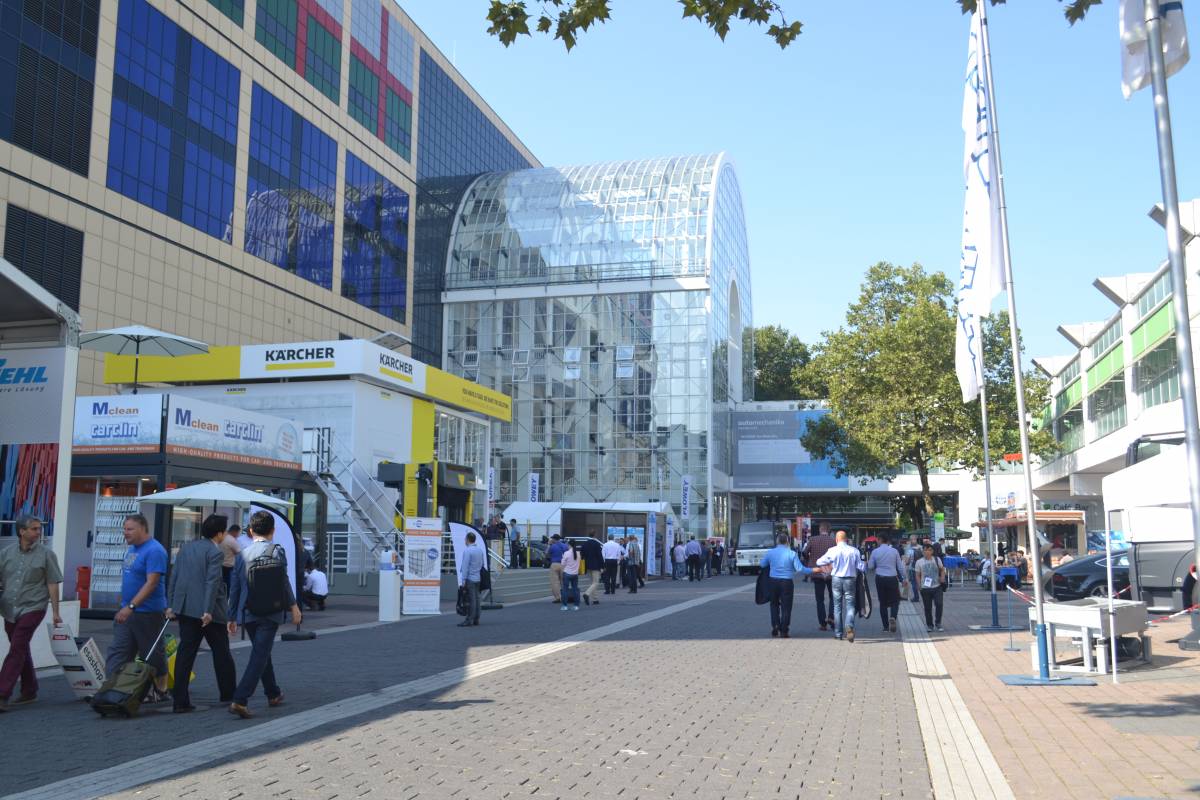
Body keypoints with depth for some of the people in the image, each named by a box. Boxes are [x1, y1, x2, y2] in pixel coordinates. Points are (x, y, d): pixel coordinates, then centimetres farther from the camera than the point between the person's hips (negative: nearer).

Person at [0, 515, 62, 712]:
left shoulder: (46, 554, -4)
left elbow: (52, 584, -4)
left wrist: (55, 612, -6)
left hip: (32, 609, -5)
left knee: (16, 651, -11)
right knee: (22, 651, 15)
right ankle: (29, 691, 27)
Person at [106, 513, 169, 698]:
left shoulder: (154, 551, -17)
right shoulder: (132, 549, 12)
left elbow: (151, 583, -24)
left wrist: (131, 606, -29)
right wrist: (124, 606, 18)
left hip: (148, 613, -9)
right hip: (127, 611, 9)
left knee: (153, 655, 5)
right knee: (117, 653, 4)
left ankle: (160, 691, 18)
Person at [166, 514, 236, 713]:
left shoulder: (186, 547, 10)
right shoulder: (215, 552, -11)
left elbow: (174, 576, 11)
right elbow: (212, 582, -18)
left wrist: (171, 605, 13)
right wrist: (208, 611, -20)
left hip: (185, 609, 6)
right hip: (206, 610, -6)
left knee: (185, 654, 5)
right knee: (221, 652, 10)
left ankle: (181, 702, 1)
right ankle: (228, 694, 22)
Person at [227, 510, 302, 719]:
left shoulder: (242, 554, 4)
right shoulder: (277, 552, -5)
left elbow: (236, 588, 6)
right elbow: (284, 584, -5)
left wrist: (232, 617, 13)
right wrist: (293, 606, 7)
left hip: (247, 614, 4)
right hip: (270, 614, -4)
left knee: (262, 653, 20)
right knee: (259, 656, -3)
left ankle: (273, 694, 34)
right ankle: (239, 700, -15)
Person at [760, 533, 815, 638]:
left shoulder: (770, 552, -1)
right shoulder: (792, 553, -8)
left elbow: (762, 565, 8)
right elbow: (800, 569, -11)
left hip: (773, 581, 2)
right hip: (787, 582, -2)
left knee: (774, 604, 19)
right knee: (786, 606, 5)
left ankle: (775, 626, 10)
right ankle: (783, 631, 5)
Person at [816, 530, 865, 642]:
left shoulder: (832, 551, -5)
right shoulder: (854, 550, -5)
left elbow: (819, 562, 5)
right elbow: (861, 567, -2)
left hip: (837, 579, 0)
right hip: (850, 579, 0)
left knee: (837, 606, 11)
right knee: (850, 605, 3)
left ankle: (838, 633, 16)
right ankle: (849, 626, -23)